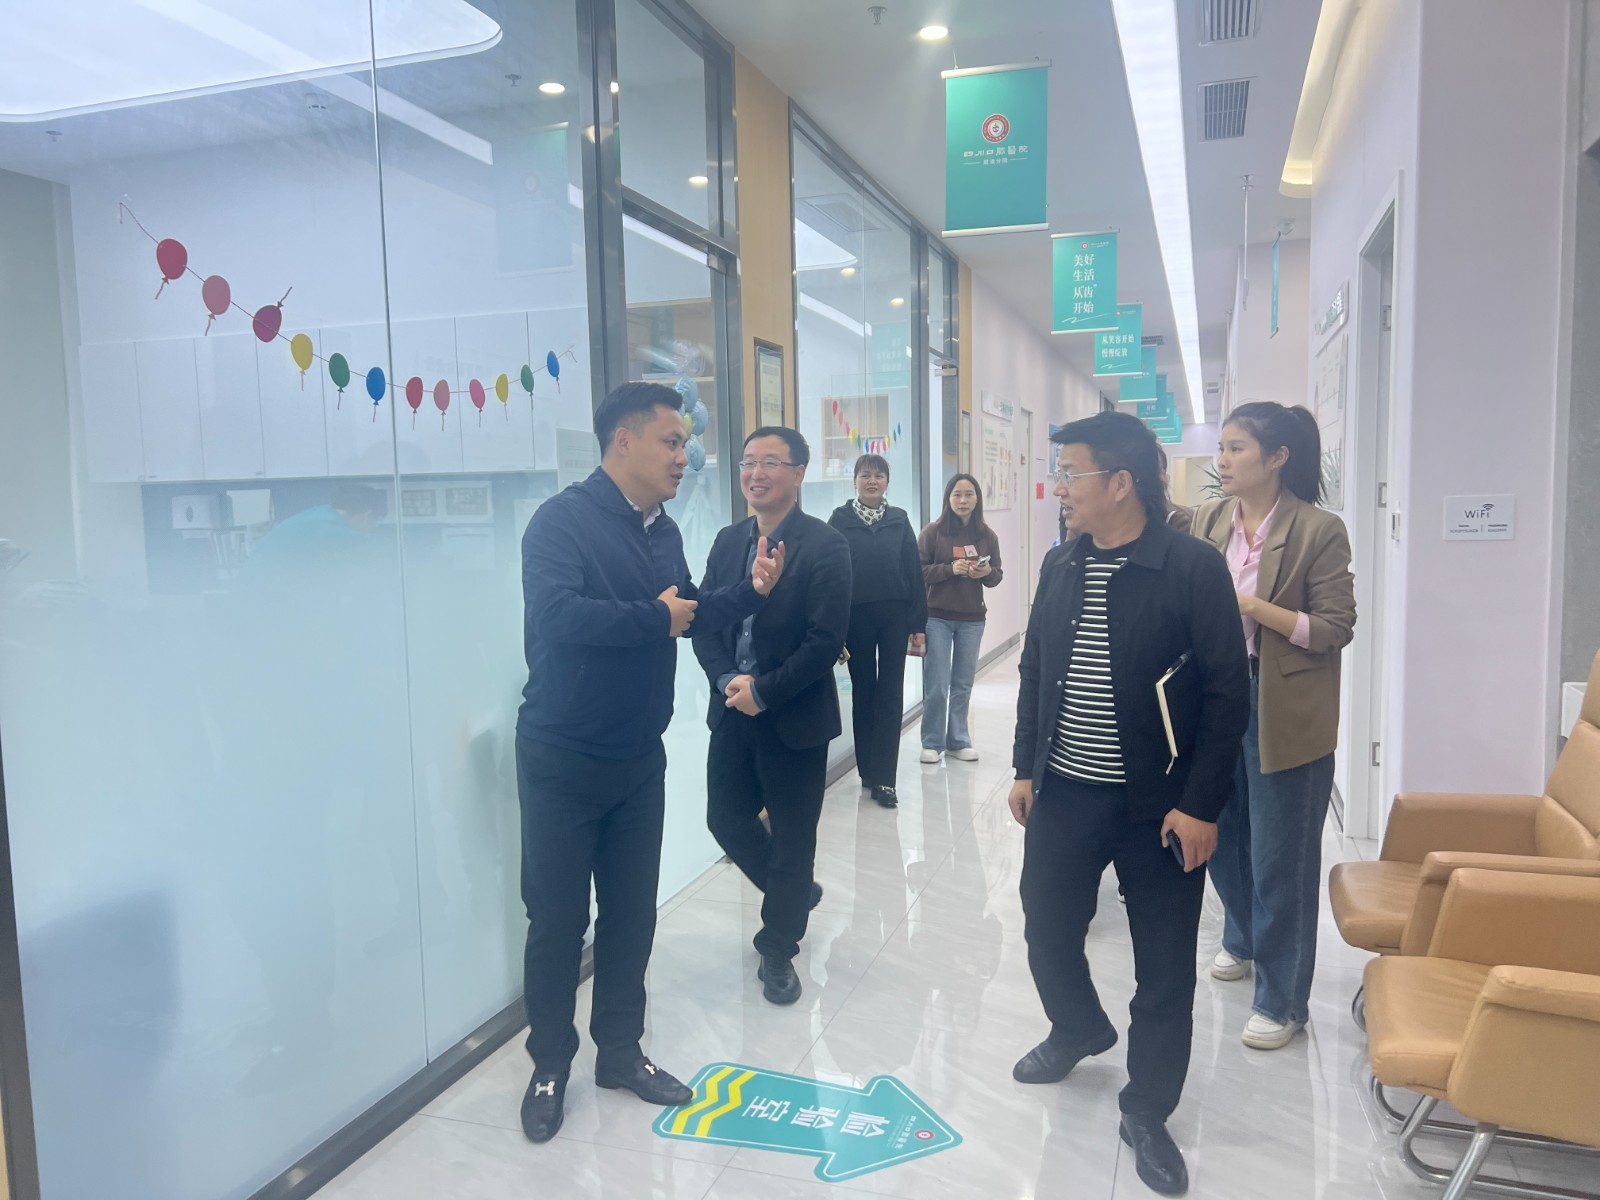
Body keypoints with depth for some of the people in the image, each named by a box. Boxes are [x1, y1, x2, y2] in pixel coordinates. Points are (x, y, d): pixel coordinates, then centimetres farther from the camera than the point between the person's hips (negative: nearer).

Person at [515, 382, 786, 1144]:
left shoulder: (662, 530, 8)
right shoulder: (562, 519, -16)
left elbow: (689, 610, 17)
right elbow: (555, 612, -32)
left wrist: (750, 589, 0)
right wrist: (655, 619, -21)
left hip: (639, 758, 7)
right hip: (562, 760, -6)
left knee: (631, 911, 15)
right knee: (558, 918, 6)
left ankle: (620, 1051, 32)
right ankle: (550, 1065, 25)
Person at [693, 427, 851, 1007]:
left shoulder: (824, 545, -12)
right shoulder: (729, 541, 6)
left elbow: (825, 641, -17)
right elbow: (704, 621, 6)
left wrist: (764, 691, -17)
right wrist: (727, 681, -10)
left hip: (794, 716, -5)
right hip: (733, 711, 6)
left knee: (791, 837, 7)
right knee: (726, 817, 14)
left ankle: (778, 950, 27)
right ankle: (795, 891, 41)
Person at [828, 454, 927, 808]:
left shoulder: (899, 520, 4)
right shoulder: (840, 520, -2)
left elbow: (914, 573, 3)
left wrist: (918, 624, -2)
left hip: (894, 616, 1)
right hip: (856, 617, -1)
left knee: (890, 698, 1)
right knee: (863, 694, 10)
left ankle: (883, 778, 5)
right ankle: (868, 771, 22)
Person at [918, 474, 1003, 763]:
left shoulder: (987, 536, 4)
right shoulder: (933, 532, -5)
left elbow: (997, 576, 9)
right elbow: (918, 572, -7)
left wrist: (986, 572, -14)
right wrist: (950, 569, -20)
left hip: (972, 620, 3)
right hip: (937, 617, -3)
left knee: (963, 685, 10)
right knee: (936, 686, -1)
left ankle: (958, 742, 21)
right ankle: (932, 743, 13)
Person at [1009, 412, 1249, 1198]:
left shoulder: (1194, 568, -13)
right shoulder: (1060, 566, 4)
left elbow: (1227, 694, -13)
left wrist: (1200, 803, -14)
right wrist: (1025, 767, 10)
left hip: (1158, 806, -5)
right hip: (1063, 794, 5)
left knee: (1164, 965, 7)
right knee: (1047, 929, 16)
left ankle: (1146, 1114, 27)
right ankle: (1079, 1029, 46)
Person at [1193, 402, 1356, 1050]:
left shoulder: (1318, 530, -11)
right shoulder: (1208, 522, 4)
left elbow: (1335, 630, -12)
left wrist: (1253, 607, -21)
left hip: (1284, 714, -5)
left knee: (1280, 856, 4)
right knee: (1221, 837, 19)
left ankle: (1282, 1000, 20)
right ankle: (1243, 940, 46)